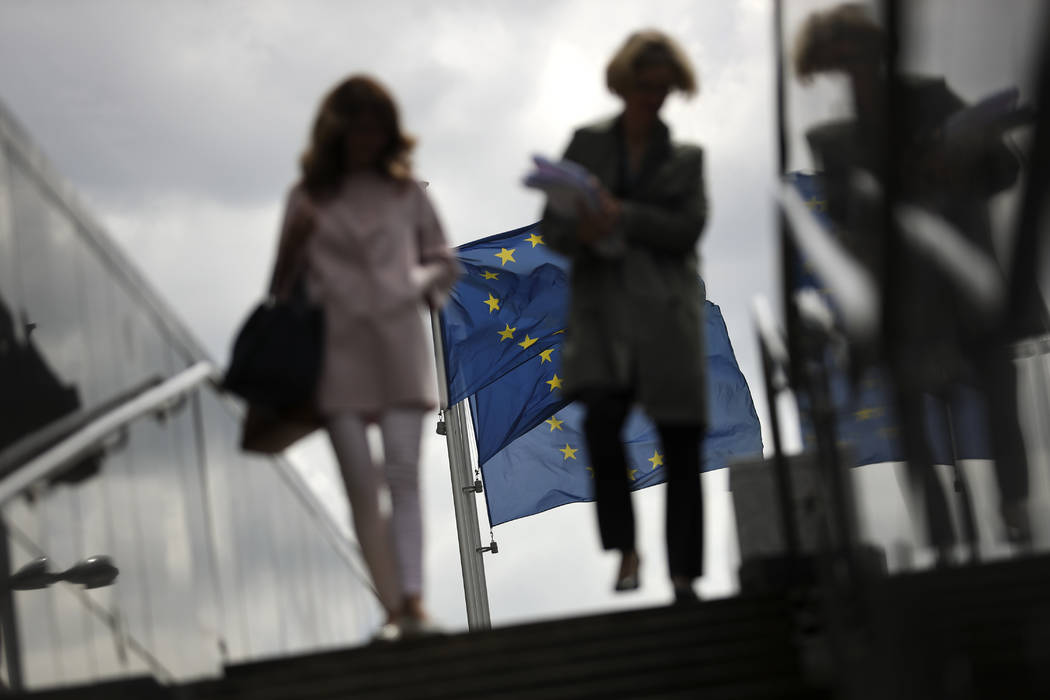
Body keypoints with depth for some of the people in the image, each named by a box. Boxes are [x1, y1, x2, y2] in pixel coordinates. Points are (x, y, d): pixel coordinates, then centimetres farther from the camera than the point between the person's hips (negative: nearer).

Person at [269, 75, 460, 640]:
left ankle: (413, 599, -20)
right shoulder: (308, 197, 10)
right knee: (361, 485, -4)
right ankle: (394, 607, -2)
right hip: (336, 351, 0)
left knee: (403, 474, -12)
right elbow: (284, 286, 11)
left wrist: (419, 286, 0)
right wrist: (295, 240, -7)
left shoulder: (405, 190, 13)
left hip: (399, 345, 0)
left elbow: (444, 262, 19)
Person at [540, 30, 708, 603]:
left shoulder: (686, 157, 12)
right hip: (602, 308, 0)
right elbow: (552, 226, 10)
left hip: (667, 309, 0)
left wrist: (621, 217, -14)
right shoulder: (587, 144, 12)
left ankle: (684, 575, 9)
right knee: (600, 420, -21)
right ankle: (625, 549, -4)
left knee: (680, 443, 0)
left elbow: (688, 229, -2)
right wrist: (583, 233, -12)